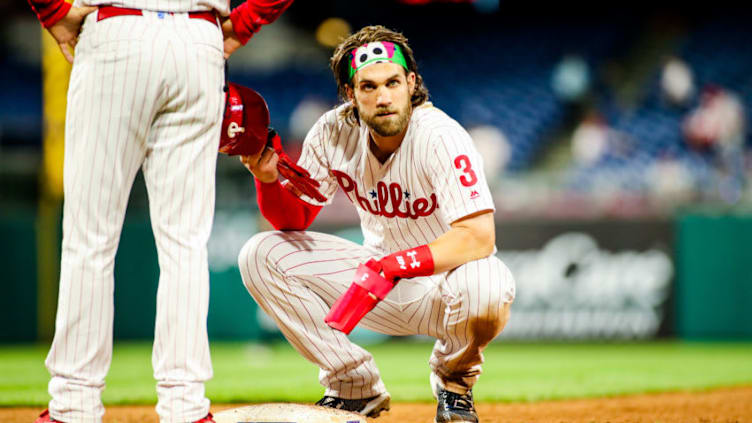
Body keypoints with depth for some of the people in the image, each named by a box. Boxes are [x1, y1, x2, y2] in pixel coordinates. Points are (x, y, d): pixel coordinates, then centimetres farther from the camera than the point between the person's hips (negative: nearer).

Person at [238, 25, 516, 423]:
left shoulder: (441, 137, -25)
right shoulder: (334, 133, -9)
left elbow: (479, 237, -33)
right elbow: (295, 219, 0)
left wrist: (396, 264, -43)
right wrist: (268, 179, -21)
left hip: (447, 274, -5)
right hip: (381, 274, 5)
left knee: (482, 288, -41)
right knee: (260, 255, -12)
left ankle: (454, 381, -3)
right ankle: (355, 387, 1)